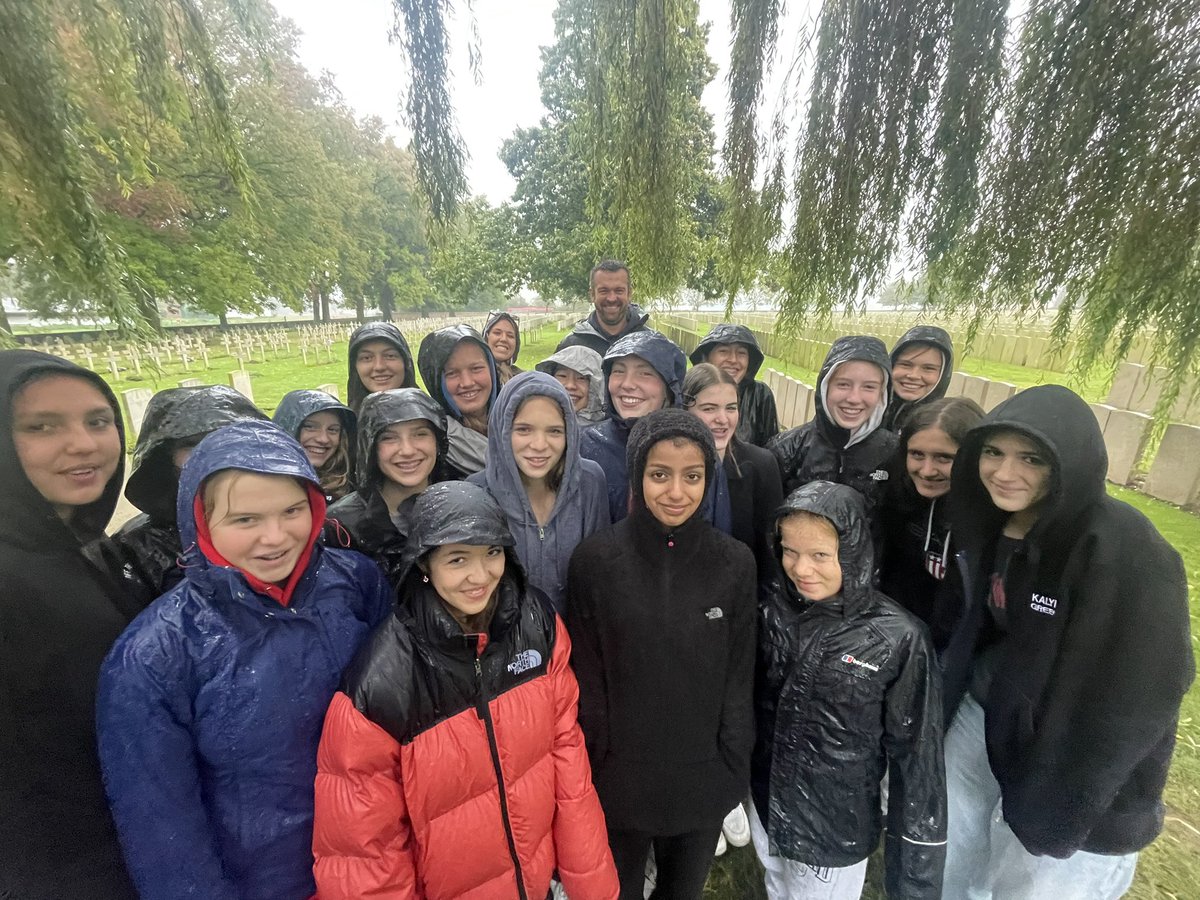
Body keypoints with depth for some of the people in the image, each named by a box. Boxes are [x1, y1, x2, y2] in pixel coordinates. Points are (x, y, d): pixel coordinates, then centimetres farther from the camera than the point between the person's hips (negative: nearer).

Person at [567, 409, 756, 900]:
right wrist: (596, 767, -4)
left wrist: (732, 770, -1)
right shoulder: (596, 559, -16)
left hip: (703, 779, 2)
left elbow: (739, 678, -4)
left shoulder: (735, 563, -12)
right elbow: (588, 676, -8)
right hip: (621, 776, -1)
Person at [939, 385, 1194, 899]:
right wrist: (941, 709, 10)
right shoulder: (989, 523, -4)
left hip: (1072, 776, -5)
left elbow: (1140, 694, -20)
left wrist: (1057, 812, -15)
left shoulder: (1123, 551, -24)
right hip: (980, 720, 5)